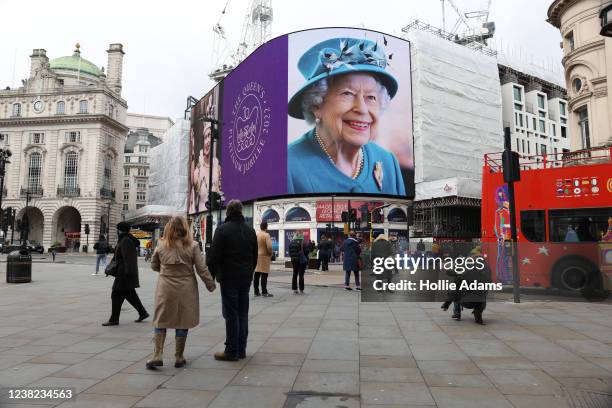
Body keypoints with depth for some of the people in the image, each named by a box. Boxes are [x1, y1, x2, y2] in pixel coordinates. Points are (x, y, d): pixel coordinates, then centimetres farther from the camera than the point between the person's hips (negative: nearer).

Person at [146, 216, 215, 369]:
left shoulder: (161, 246, -2)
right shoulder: (192, 246, -7)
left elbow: (154, 266, 12)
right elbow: (201, 268, -6)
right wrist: (210, 284, 5)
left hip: (165, 288, 1)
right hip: (186, 289, -1)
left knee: (160, 322, 12)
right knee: (183, 322, 9)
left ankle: (157, 356, 6)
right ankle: (179, 358, 17)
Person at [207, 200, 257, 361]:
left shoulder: (223, 229, -9)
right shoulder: (250, 231, 10)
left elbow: (214, 255, -13)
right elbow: (255, 256, 15)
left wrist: (210, 275, -4)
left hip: (229, 278, -6)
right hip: (246, 278, 6)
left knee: (231, 314, -2)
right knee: (242, 313, 11)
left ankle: (231, 351, 3)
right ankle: (241, 349, 18)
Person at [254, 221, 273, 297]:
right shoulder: (266, 235, -12)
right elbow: (269, 247, -19)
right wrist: (270, 254, -2)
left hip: (256, 256, 6)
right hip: (264, 256, -6)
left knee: (256, 275, 8)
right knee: (264, 275, -3)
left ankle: (256, 291, 13)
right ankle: (264, 292, -2)